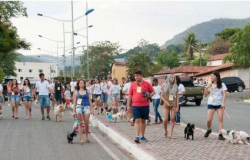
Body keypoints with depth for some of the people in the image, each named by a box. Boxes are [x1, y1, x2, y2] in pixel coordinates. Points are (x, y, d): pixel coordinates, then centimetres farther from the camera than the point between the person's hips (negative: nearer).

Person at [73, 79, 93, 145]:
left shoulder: (87, 91, 10)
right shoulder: (76, 92, 7)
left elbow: (90, 100, 12)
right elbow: (74, 102, 7)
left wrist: (91, 109, 6)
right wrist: (74, 111, 2)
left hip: (86, 107, 1)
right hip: (79, 107, -1)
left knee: (86, 123, 1)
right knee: (80, 123, -1)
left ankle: (87, 137, 19)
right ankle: (81, 139, 1)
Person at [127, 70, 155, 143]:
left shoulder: (146, 84, 2)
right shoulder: (133, 85, 5)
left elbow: (153, 91, 11)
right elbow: (130, 95, 9)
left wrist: (150, 95, -11)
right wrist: (128, 105, 5)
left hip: (145, 105, 1)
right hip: (136, 106, -1)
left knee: (143, 120, 11)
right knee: (137, 120, -8)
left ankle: (142, 136, 22)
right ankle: (137, 137, -11)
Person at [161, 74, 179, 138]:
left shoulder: (176, 86, 4)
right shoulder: (164, 86, 1)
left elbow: (177, 97, 3)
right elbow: (161, 96, -1)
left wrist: (177, 106, -4)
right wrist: (166, 102, -15)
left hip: (173, 105, 1)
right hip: (166, 105, -1)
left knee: (172, 119, -3)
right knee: (165, 120, -6)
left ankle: (170, 134, 2)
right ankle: (165, 131, 19)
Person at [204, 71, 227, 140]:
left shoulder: (222, 85, 2)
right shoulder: (210, 85, 10)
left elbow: (224, 94, -5)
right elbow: (205, 94, 8)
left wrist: (223, 103, -18)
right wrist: (207, 87, -7)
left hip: (219, 104, -2)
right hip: (211, 104, 2)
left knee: (220, 118, -10)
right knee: (208, 120, -5)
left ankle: (220, 134, -9)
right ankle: (209, 130, 24)